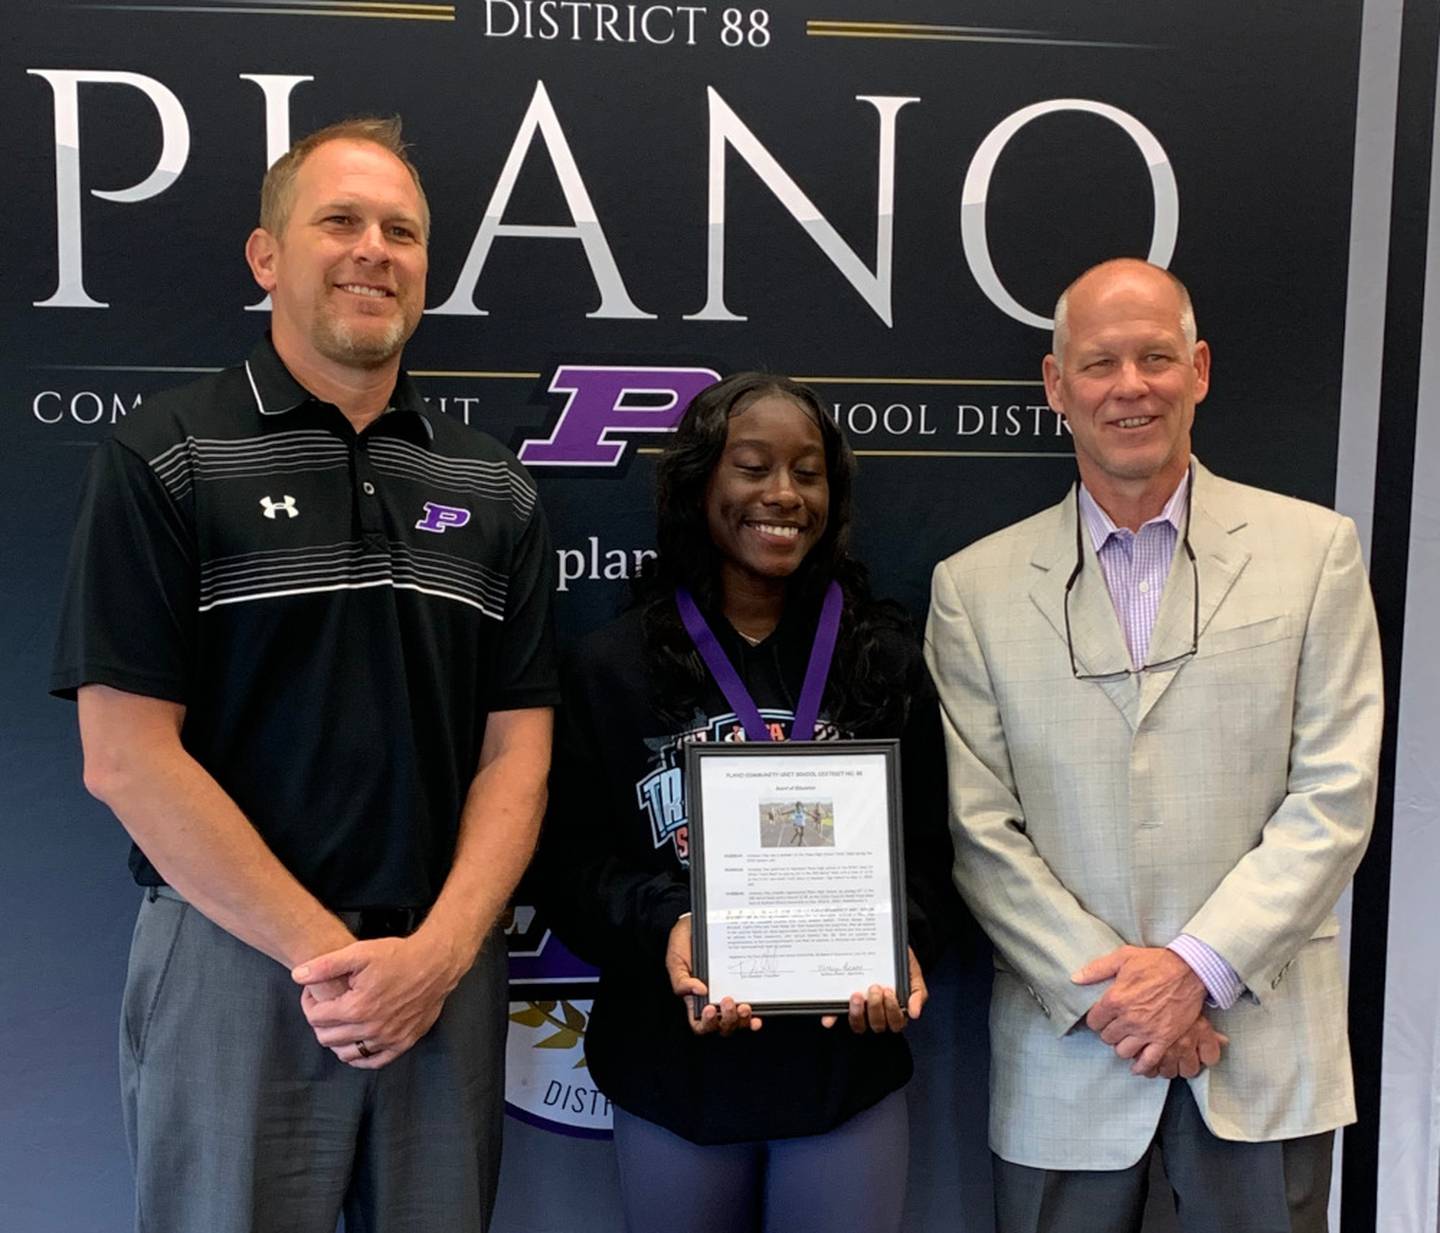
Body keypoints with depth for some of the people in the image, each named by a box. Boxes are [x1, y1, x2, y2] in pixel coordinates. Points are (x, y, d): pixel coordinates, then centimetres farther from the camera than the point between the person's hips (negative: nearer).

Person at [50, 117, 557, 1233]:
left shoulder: (494, 490, 6)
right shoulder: (163, 462, -5)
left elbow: (515, 753, 3)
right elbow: (126, 758, -10)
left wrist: (437, 952, -11)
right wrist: (326, 951, -13)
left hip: (445, 965, 4)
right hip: (235, 960, -3)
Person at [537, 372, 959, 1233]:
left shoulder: (888, 660, 2)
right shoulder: (613, 668, -2)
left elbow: (927, 847, 2)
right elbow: (572, 860, -4)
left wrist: (904, 945, -17)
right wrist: (663, 930, -22)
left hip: (849, 1063, 1)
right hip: (673, 1069, 0)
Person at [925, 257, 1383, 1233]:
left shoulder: (1314, 550, 1)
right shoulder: (975, 586, 0)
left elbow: (1335, 794, -4)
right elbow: (978, 829, -3)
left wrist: (1200, 964, -12)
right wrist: (1107, 988, -10)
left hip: (1266, 1047, 0)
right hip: (1068, 1051, 0)